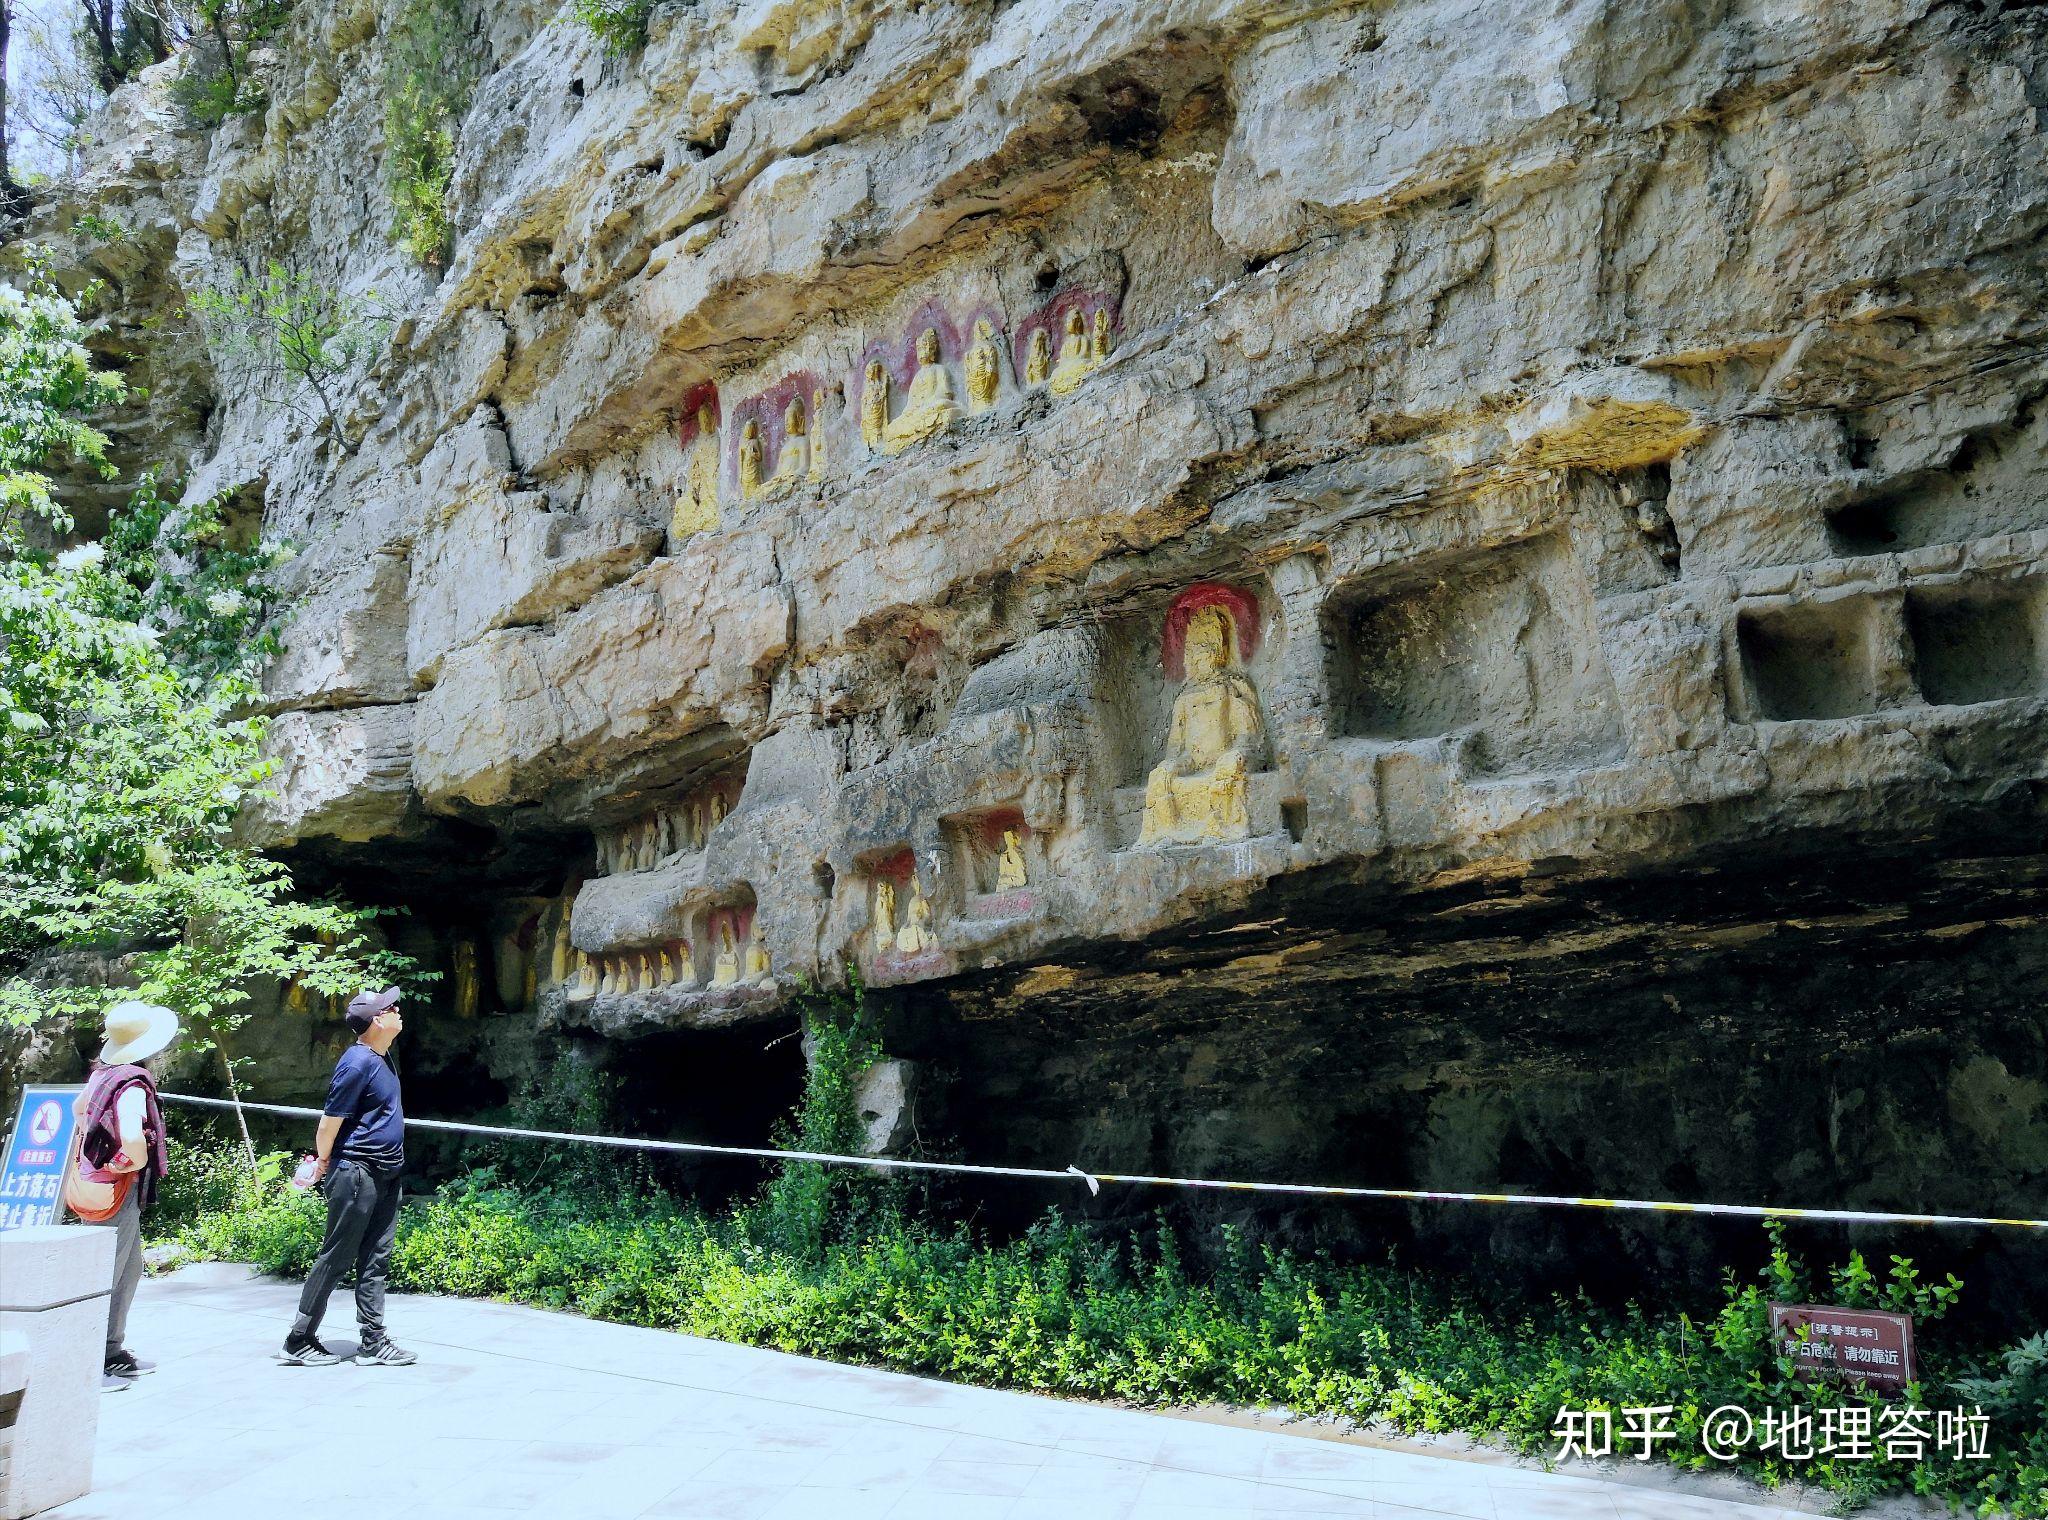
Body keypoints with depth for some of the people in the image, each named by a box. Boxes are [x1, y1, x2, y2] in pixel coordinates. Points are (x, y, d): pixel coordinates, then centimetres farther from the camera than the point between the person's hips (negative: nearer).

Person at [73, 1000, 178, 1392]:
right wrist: (134, 1161, -15)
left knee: (130, 1269, 19)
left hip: (97, 1177, 10)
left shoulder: (102, 1073, 6)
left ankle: (113, 1352, 28)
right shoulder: (132, 1084, -22)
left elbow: (78, 1108, 25)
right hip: (118, 1187, -10)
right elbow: (133, 1139, -35)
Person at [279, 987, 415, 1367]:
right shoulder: (358, 1063, -19)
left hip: (385, 1175, 9)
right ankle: (298, 1342, 13)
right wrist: (322, 1163, -2)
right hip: (356, 1174, -9)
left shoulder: (381, 1057, 10)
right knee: (335, 1259, 1)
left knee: (375, 1261, 10)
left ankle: (374, 1343, 15)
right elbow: (331, 1120, -15)